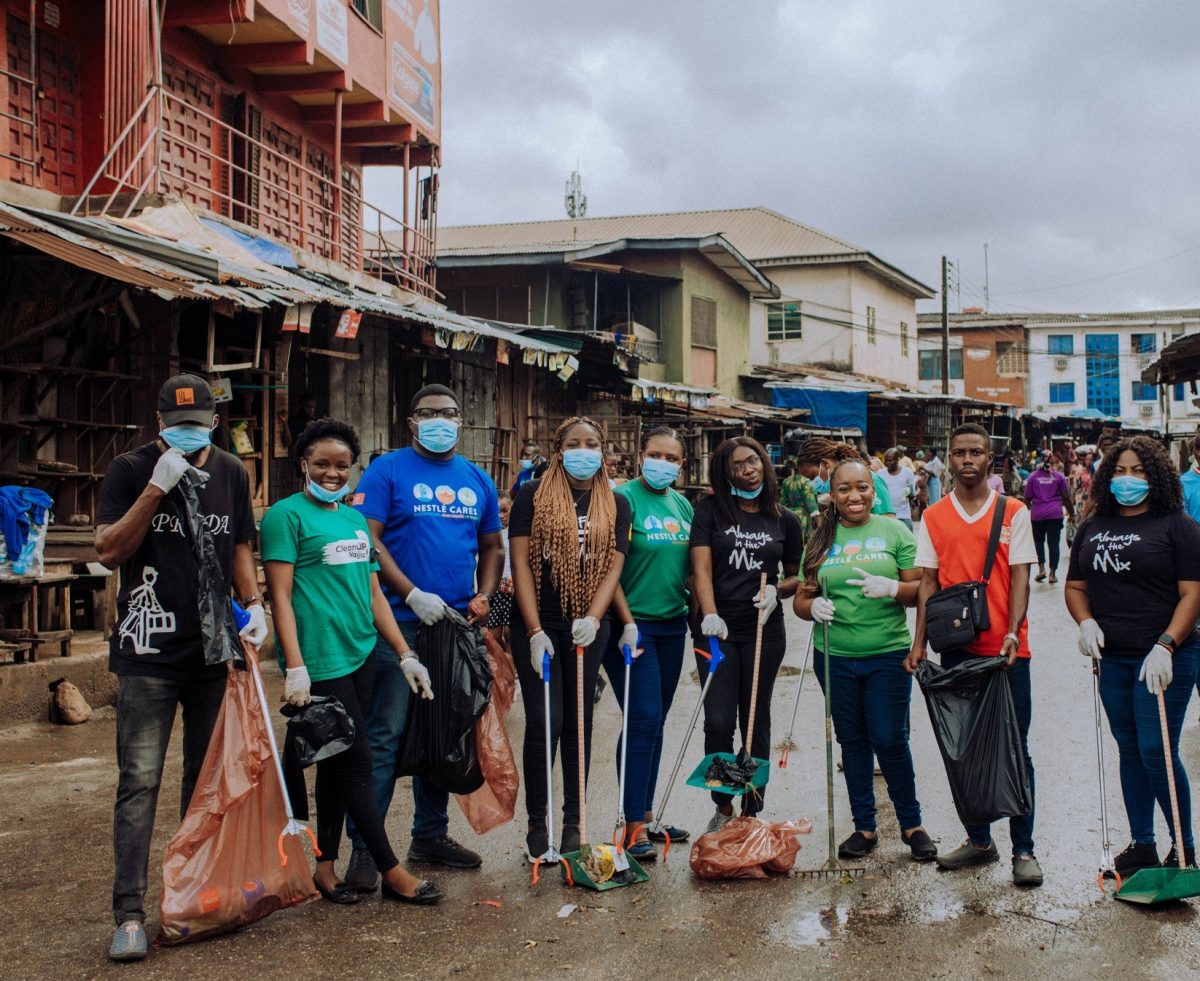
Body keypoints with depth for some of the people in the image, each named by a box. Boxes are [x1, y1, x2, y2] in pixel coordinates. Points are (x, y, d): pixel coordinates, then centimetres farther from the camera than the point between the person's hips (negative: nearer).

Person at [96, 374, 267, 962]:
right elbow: (108, 552, -9)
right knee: (139, 783, -7)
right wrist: (157, 488, -17)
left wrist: (253, 606, 0)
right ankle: (130, 914, -5)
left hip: (214, 649, 4)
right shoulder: (130, 470, -1)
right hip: (148, 651, -4)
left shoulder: (231, 473, 10)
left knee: (207, 779, 10)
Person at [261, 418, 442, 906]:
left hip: (361, 655, 7)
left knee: (337, 762, 12)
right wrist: (295, 667, -17)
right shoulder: (286, 515, -5)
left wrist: (405, 655, 13)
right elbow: (280, 596, -10)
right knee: (356, 761, -2)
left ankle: (326, 865, 22)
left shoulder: (355, 520, 16)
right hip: (321, 661, -7)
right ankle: (392, 872, 5)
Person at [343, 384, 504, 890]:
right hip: (400, 622, -5)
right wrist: (414, 595, -17)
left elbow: (491, 546, 19)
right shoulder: (388, 471, -3)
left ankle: (431, 834, 26)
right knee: (386, 735, -6)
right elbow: (368, 540, -11)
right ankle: (364, 844, 2)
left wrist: (484, 596, 1)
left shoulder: (477, 481, 13)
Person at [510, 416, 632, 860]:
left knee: (579, 723, 9)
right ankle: (536, 824, 7)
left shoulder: (616, 504, 7)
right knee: (544, 722, -8)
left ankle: (573, 823, 19)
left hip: (589, 628, 3)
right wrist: (535, 632, -12)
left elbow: (613, 568, 0)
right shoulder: (533, 495, -1)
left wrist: (593, 619, -17)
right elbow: (521, 563, -5)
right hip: (538, 626, -3)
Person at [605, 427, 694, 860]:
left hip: (672, 625, 7)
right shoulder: (624, 498, -10)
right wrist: (628, 623, -17)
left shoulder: (683, 504, 10)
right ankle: (634, 826, -4)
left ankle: (646, 814, 24)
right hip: (632, 625, -7)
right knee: (643, 719, -10)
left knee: (654, 721, 13)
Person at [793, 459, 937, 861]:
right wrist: (813, 607, -15)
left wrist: (892, 588, -20)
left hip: (888, 654, -2)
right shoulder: (821, 540, 7)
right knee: (852, 741, 11)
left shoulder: (895, 531, 2)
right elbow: (801, 599, 8)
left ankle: (912, 824, 15)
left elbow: (921, 589, 0)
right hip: (834, 657, 3)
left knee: (889, 739, -3)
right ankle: (864, 827, 22)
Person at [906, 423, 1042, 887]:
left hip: (1006, 650, -3)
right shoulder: (933, 517, 7)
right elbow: (928, 582, 7)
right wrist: (919, 642, -1)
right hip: (957, 648, 3)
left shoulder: (1013, 512, 1)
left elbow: (1019, 577, -3)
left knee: (1013, 747, 1)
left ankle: (1023, 849, 7)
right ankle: (979, 840, 23)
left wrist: (1012, 632, -16)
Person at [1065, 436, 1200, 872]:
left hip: (1164, 658, -5)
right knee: (1129, 750, 13)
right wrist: (1086, 623, -3)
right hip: (1112, 658, 5)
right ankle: (1141, 845, 24)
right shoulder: (1093, 527, 10)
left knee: (1157, 752, -6)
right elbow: (1075, 585, 16)